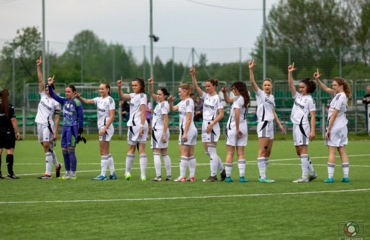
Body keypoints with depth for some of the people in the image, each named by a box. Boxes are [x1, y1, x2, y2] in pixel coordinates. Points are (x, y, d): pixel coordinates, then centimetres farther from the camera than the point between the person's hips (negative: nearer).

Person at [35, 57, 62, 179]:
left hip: (48, 125, -6)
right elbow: (40, 80, 6)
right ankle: (57, 166, 33)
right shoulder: (43, 96, 10)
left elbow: (57, 119, -6)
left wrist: (56, 133, -11)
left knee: (47, 148, -10)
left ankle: (48, 173, -11)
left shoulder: (55, 103, -4)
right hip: (40, 124, 6)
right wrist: (38, 67, 0)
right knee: (47, 148, 13)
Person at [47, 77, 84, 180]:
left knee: (71, 151, -8)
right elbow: (53, 95, 15)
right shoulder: (64, 101, 10)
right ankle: (67, 172, 15)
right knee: (64, 151, 7)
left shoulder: (77, 103, -10)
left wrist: (80, 131, -12)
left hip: (73, 128, -7)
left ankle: (73, 174, -4)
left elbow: (81, 117, -9)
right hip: (65, 127, 7)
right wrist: (50, 86, 0)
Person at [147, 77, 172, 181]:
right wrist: (150, 85, 6)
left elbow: (166, 120, -19)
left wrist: (164, 134, -22)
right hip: (156, 130, 10)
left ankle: (158, 176, -12)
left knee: (156, 153, -9)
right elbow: (151, 94, 22)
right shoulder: (159, 102, 11)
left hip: (159, 130, -10)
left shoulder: (163, 105, -15)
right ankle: (169, 175, 12)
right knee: (164, 154, 11)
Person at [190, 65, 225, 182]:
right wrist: (193, 75, -10)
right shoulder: (206, 96, 13)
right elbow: (196, 87, 3)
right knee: (207, 151, 10)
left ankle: (213, 175, -4)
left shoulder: (217, 98, -7)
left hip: (213, 126, -8)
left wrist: (211, 124, -17)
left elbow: (221, 114, -11)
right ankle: (222, 170, 21)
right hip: (205, 125, 8)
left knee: (211, 151, -7)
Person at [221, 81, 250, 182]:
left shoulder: (238, 99, -14)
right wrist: (224, 93, 8)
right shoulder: (245, 98, 11)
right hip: (244, 128, 7)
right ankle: (242, 176, -4)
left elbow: (237, 115, -24)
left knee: (230, 153, 0)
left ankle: (228, 176, 1)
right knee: (240, 153, 5)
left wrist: (237, 129, -18)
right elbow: (228, 100, 24)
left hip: (233, 127, -7)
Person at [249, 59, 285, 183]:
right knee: (262, 151, -11)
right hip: (263, 124, -8)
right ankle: (262, 176, -14)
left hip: (270, 125, 8)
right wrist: (250, 69, -28)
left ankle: (262, 176, 11)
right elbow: (252, 82, -17)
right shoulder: (260, 94, -2)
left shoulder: (271, 97, 17)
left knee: (268, 152, 7)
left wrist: (280, 124, 25)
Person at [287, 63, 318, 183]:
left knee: (303, 151, -9)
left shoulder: (310, 99, -5)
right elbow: (291, 85, 6)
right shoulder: (297, 96, 15)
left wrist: (312, 131, -15)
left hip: (303, 126, -8)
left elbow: (313, 116, -8)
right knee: (299, 152, 10)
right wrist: (290, 73, -6)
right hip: (296, 126, 8)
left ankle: (304, 177, -10)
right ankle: (312, 173, 20)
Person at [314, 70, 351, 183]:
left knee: (332, 152, -5)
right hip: (342, 127, 9)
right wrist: (317, 80, 12)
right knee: (342, 152, 7)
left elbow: (334, 114, -17)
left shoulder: (340, 97, -16)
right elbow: (326, 89, 23)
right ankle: (346, 176, 6)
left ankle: (330, 177, -6)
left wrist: (328, 129, -15)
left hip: (335, 127, -9)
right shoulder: (338, 94, 11)